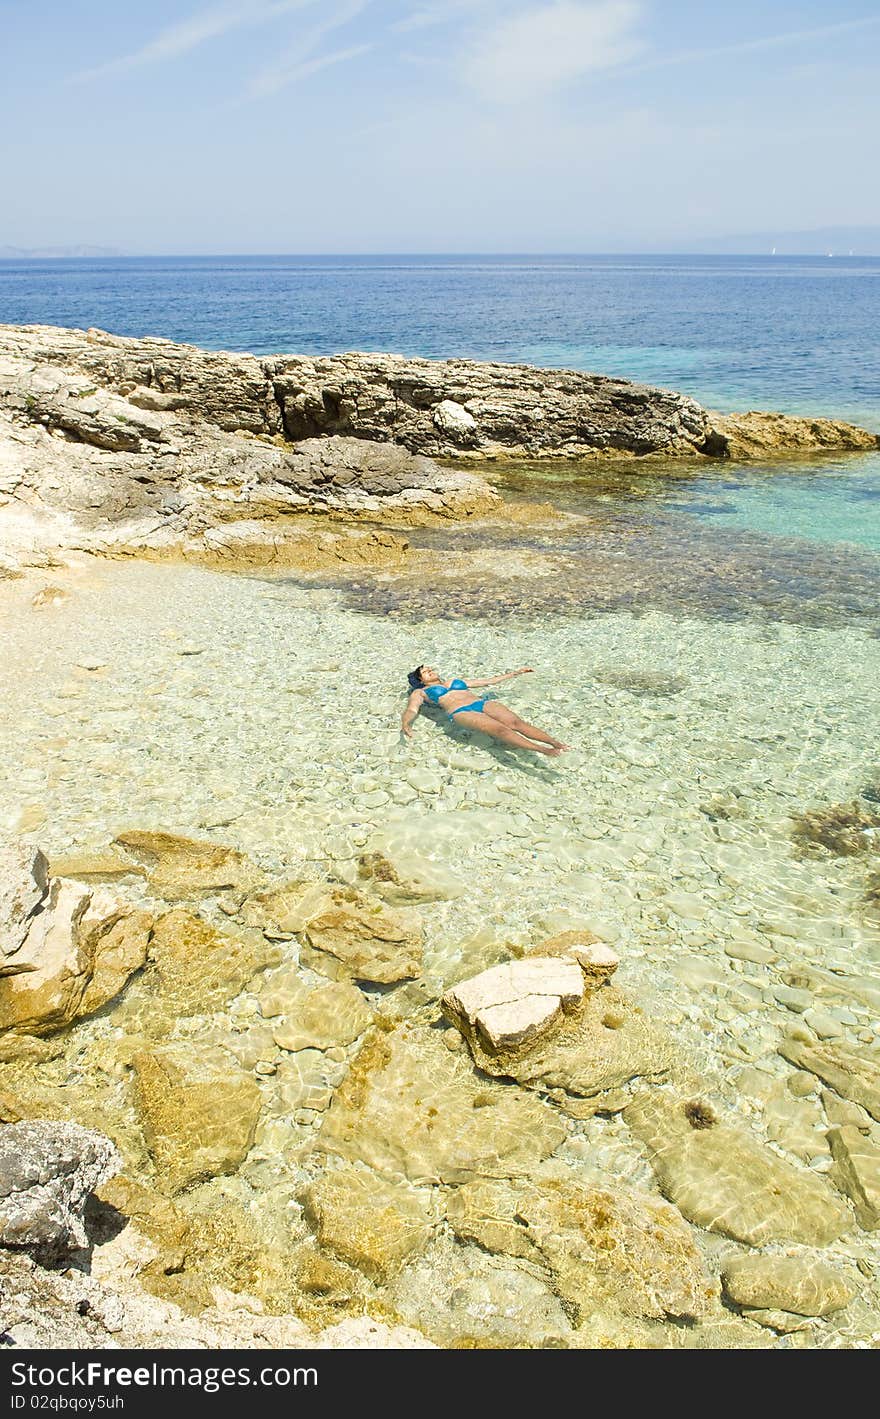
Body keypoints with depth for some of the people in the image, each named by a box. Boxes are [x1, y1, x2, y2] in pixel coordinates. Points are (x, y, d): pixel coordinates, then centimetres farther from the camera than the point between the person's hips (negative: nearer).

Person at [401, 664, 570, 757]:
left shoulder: (455, 682, 37)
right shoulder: (420, 692, 24)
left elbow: (490, 681, 40)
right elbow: (411, 709, 6)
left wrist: (516, 672, 40)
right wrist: (406, 724, -20)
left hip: (482, 704, 5)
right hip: (460, 712, -5)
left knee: (515, 722, -25)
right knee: (500, 729, -32)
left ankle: (556, 743, -45)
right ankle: (544, 751, -51)